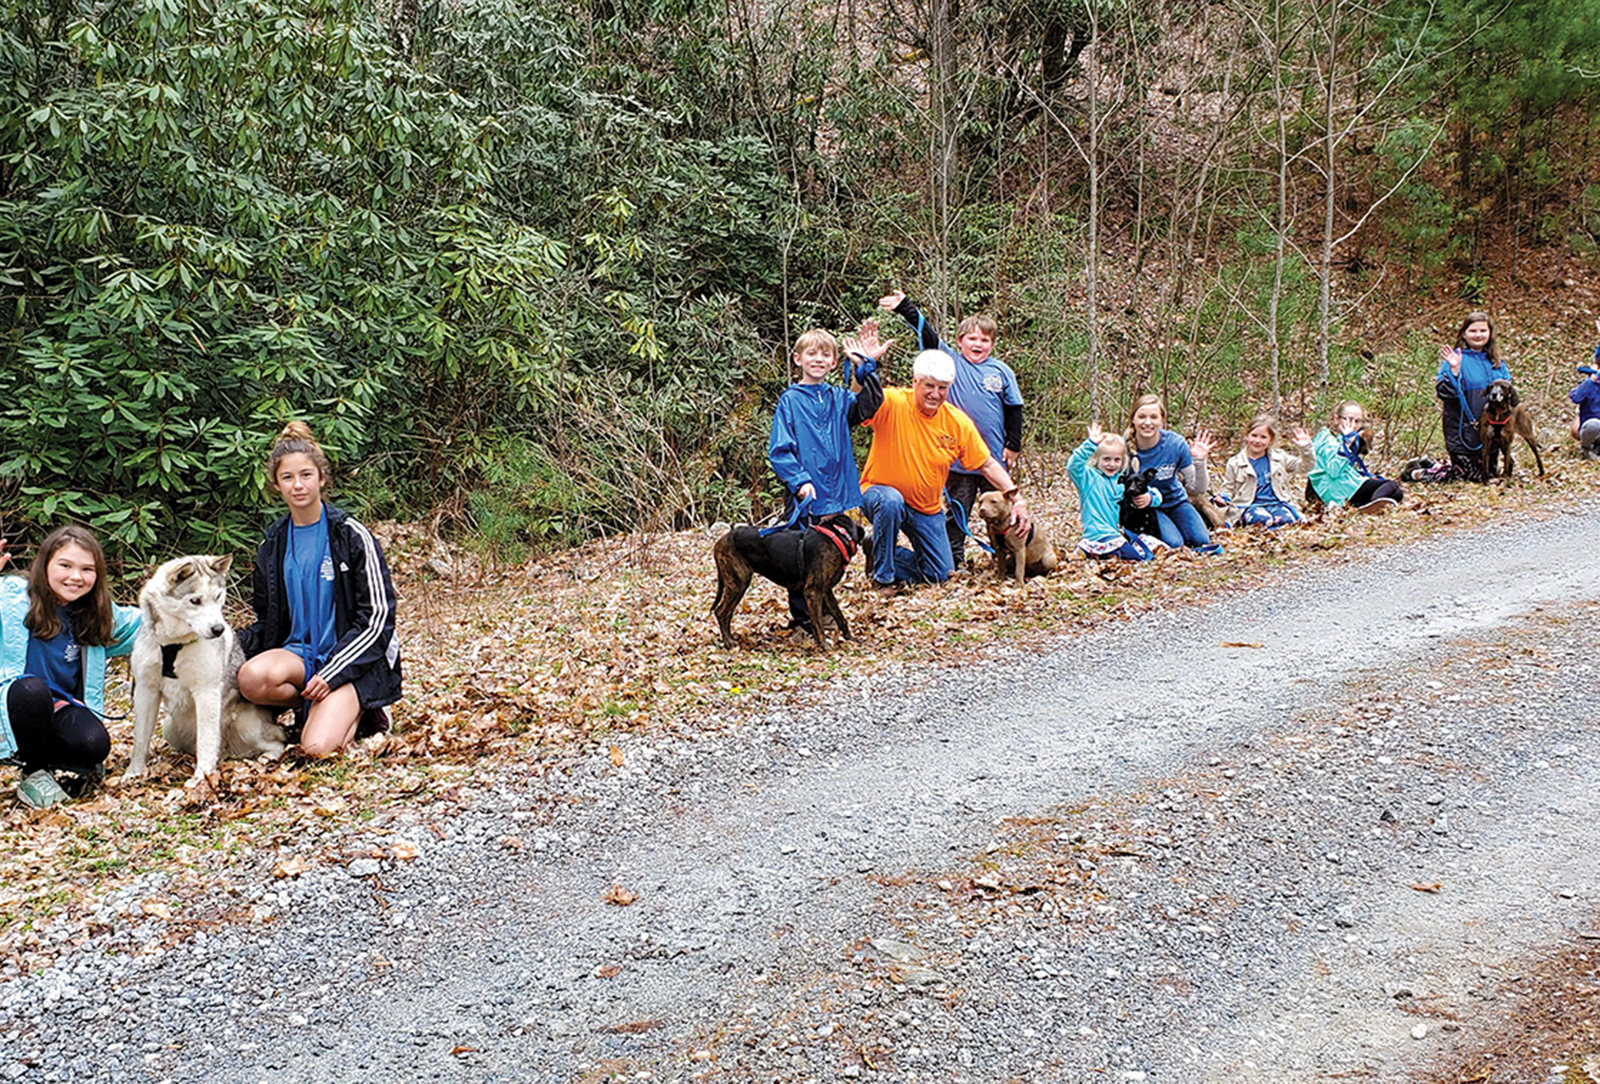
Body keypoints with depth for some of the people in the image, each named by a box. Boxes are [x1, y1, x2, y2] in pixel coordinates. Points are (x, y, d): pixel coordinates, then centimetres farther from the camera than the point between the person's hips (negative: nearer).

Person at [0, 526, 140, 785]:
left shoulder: (98, 613, 6)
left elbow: (135, 625, 25)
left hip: (62, 707, 3)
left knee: (94, 746, -27)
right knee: (32, 689, -37)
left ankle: (43, 755, 8)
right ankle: (34, 771, -12)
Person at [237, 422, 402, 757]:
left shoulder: (352, 535, -5)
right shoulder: (272, 547, 9)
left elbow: (377, 616, -7)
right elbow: (267, 622, 17)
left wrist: (332, 673, -16)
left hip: (355, 660, -4)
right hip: (300, 653, 4)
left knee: (317, 747, -27)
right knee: (252, 677, -31)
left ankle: (358, 710, 6)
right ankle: (325, 709, -3)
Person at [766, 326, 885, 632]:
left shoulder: (838, 398, 11)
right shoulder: (790, 400, -2)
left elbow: (868, 405, -5)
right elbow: (778, 450, -7)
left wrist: (867, 367, -13)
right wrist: (799, 481, -18)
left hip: (835, 493, 5)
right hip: (805, 494, -5)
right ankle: (802, 618, 10)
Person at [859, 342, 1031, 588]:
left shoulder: (958, 422, -9)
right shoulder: (892, 404, -21)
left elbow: (987, 465, -2)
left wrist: (1017, 500, -10)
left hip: (928, 509, 5)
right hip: (881, 492, -4)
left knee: (939, 575, 4)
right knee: (891, 502, -40)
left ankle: (887, 555, 31)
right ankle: (882, 576, -18)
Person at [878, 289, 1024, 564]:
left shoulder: (1002, 371, 4)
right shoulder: (951, 363, -1)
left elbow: (1014, 409, 9)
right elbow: (926, 334, -9)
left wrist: (1013, 445, 4)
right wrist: (904, 307, -19)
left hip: (995, 456, 2)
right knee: (958, 511, 6)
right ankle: (952, 560, 12)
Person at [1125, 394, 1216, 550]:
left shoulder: (1176, 444, -19)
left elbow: (1199, 490, -13)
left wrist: (1199, 462, -29)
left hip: (1175, 500, 3)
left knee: (1201, 540, -16)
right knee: (1174, 543, -24)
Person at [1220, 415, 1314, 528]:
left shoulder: (1279, 458, 14)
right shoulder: (1235, 464, 8)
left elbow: (1305, 467, 13)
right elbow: (1228, 489, 12)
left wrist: (1305, 449, -5)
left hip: (1278, 504, 3)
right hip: (1250, 506, -3)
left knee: (1287, 518, -34)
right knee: (1262, 519, -40)